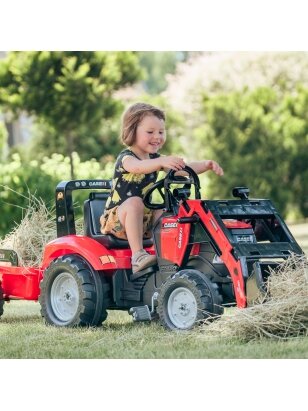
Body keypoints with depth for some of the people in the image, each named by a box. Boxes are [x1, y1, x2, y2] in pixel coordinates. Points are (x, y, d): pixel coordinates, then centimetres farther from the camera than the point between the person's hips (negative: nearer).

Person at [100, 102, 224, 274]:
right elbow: (136, 167, -39)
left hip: (144, 218, 7)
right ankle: (138, 255, -38)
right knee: (134, 202, -35)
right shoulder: (126, 157, -14)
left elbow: (183, 168, 0)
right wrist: (161, 162, -56)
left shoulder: (155, 158, 9)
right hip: (118, 219, -7)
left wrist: (206, 165, -18)